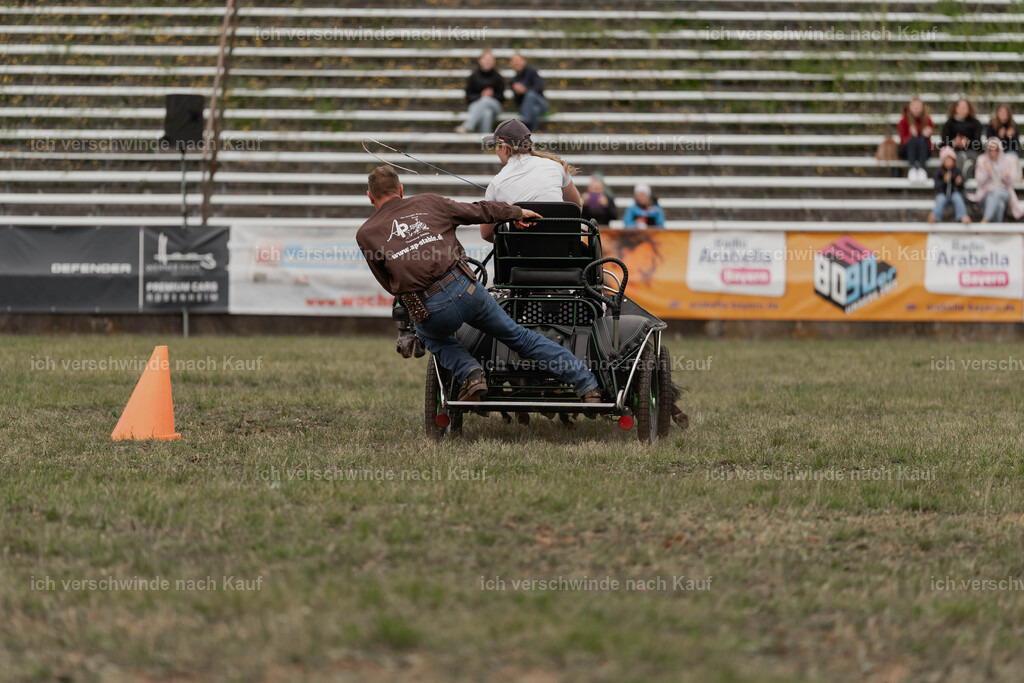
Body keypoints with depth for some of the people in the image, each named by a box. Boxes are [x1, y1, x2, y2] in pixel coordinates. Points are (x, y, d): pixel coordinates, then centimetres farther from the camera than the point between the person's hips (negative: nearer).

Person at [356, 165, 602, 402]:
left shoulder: (365, 234, 11)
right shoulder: (427, 203, 16)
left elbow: (389, 284, 17)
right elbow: (477, 212, 25)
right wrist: (517, 213, 41)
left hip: (429, 310, -2)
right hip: (465, 288, 2)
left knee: (431, 336, 36)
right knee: (517, 335, 20)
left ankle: (469, 372, 9)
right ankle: (586, 383, 17)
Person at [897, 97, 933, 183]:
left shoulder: (927, 120, 4)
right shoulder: (904, 121, 1)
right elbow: (903, 139, -7)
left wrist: (926, 135, -25)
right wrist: (911, 135, -29)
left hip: (923, 151, 1)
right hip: (906, 152, -1)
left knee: (923, 139, -32)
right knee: (914, 139, -32)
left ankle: (921, 168, -54)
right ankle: (912, 168, -54)